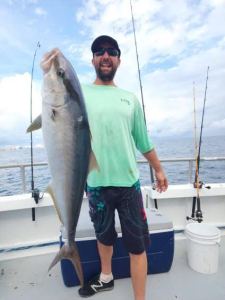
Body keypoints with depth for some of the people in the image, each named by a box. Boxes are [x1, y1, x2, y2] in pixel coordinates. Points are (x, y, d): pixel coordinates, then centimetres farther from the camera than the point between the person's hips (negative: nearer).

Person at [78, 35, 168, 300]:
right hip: (96, 182, 0)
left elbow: (143, 141, 13)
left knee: (137, 244, 6)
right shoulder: (80, 94, 4)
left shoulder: (130, 98, 9)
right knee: (104, 235, 21)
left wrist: (158, 169, 16)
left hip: (129, 182, 1)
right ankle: (106, 277, 48)